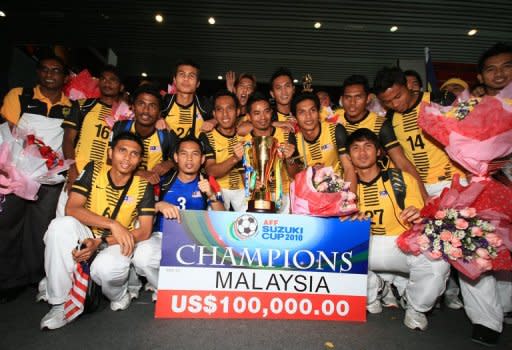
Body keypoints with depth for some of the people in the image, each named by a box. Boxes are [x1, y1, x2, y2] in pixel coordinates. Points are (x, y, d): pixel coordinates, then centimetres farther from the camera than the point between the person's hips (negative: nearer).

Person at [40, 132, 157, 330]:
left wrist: (100, 243, -23)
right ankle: (60, 303, -14)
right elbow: (72, 209, -15)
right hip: (86, 237, 2)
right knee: (62, 225, -29)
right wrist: (113, 224, -28)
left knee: (105, 268, -34)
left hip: (118, 244, -1)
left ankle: (119, 295, 5)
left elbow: (144, 232, -13)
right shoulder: (93, 171, -6)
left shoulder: (143, 186, -9)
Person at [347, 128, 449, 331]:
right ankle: (373, 292, 8)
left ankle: (415, 307, 7)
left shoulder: (402, 179, -1)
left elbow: (418, 220, -2)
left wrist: (417, 217, -26)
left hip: (402, 244, -1)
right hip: (363, 246, 2)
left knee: (437, 263, -30)